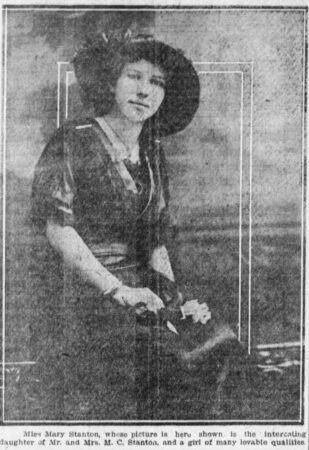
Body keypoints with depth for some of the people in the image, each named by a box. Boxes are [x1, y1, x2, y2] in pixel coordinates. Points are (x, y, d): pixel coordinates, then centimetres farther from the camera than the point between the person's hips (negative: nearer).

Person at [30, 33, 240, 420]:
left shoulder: (153, 155, 13)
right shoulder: (74, 141, -6)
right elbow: (56, 226, -14)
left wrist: (176, 302, 3)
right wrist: (117, 290, -19)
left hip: (135, 301, 5)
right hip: (76, 308, -5)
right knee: (85, 410, -14)